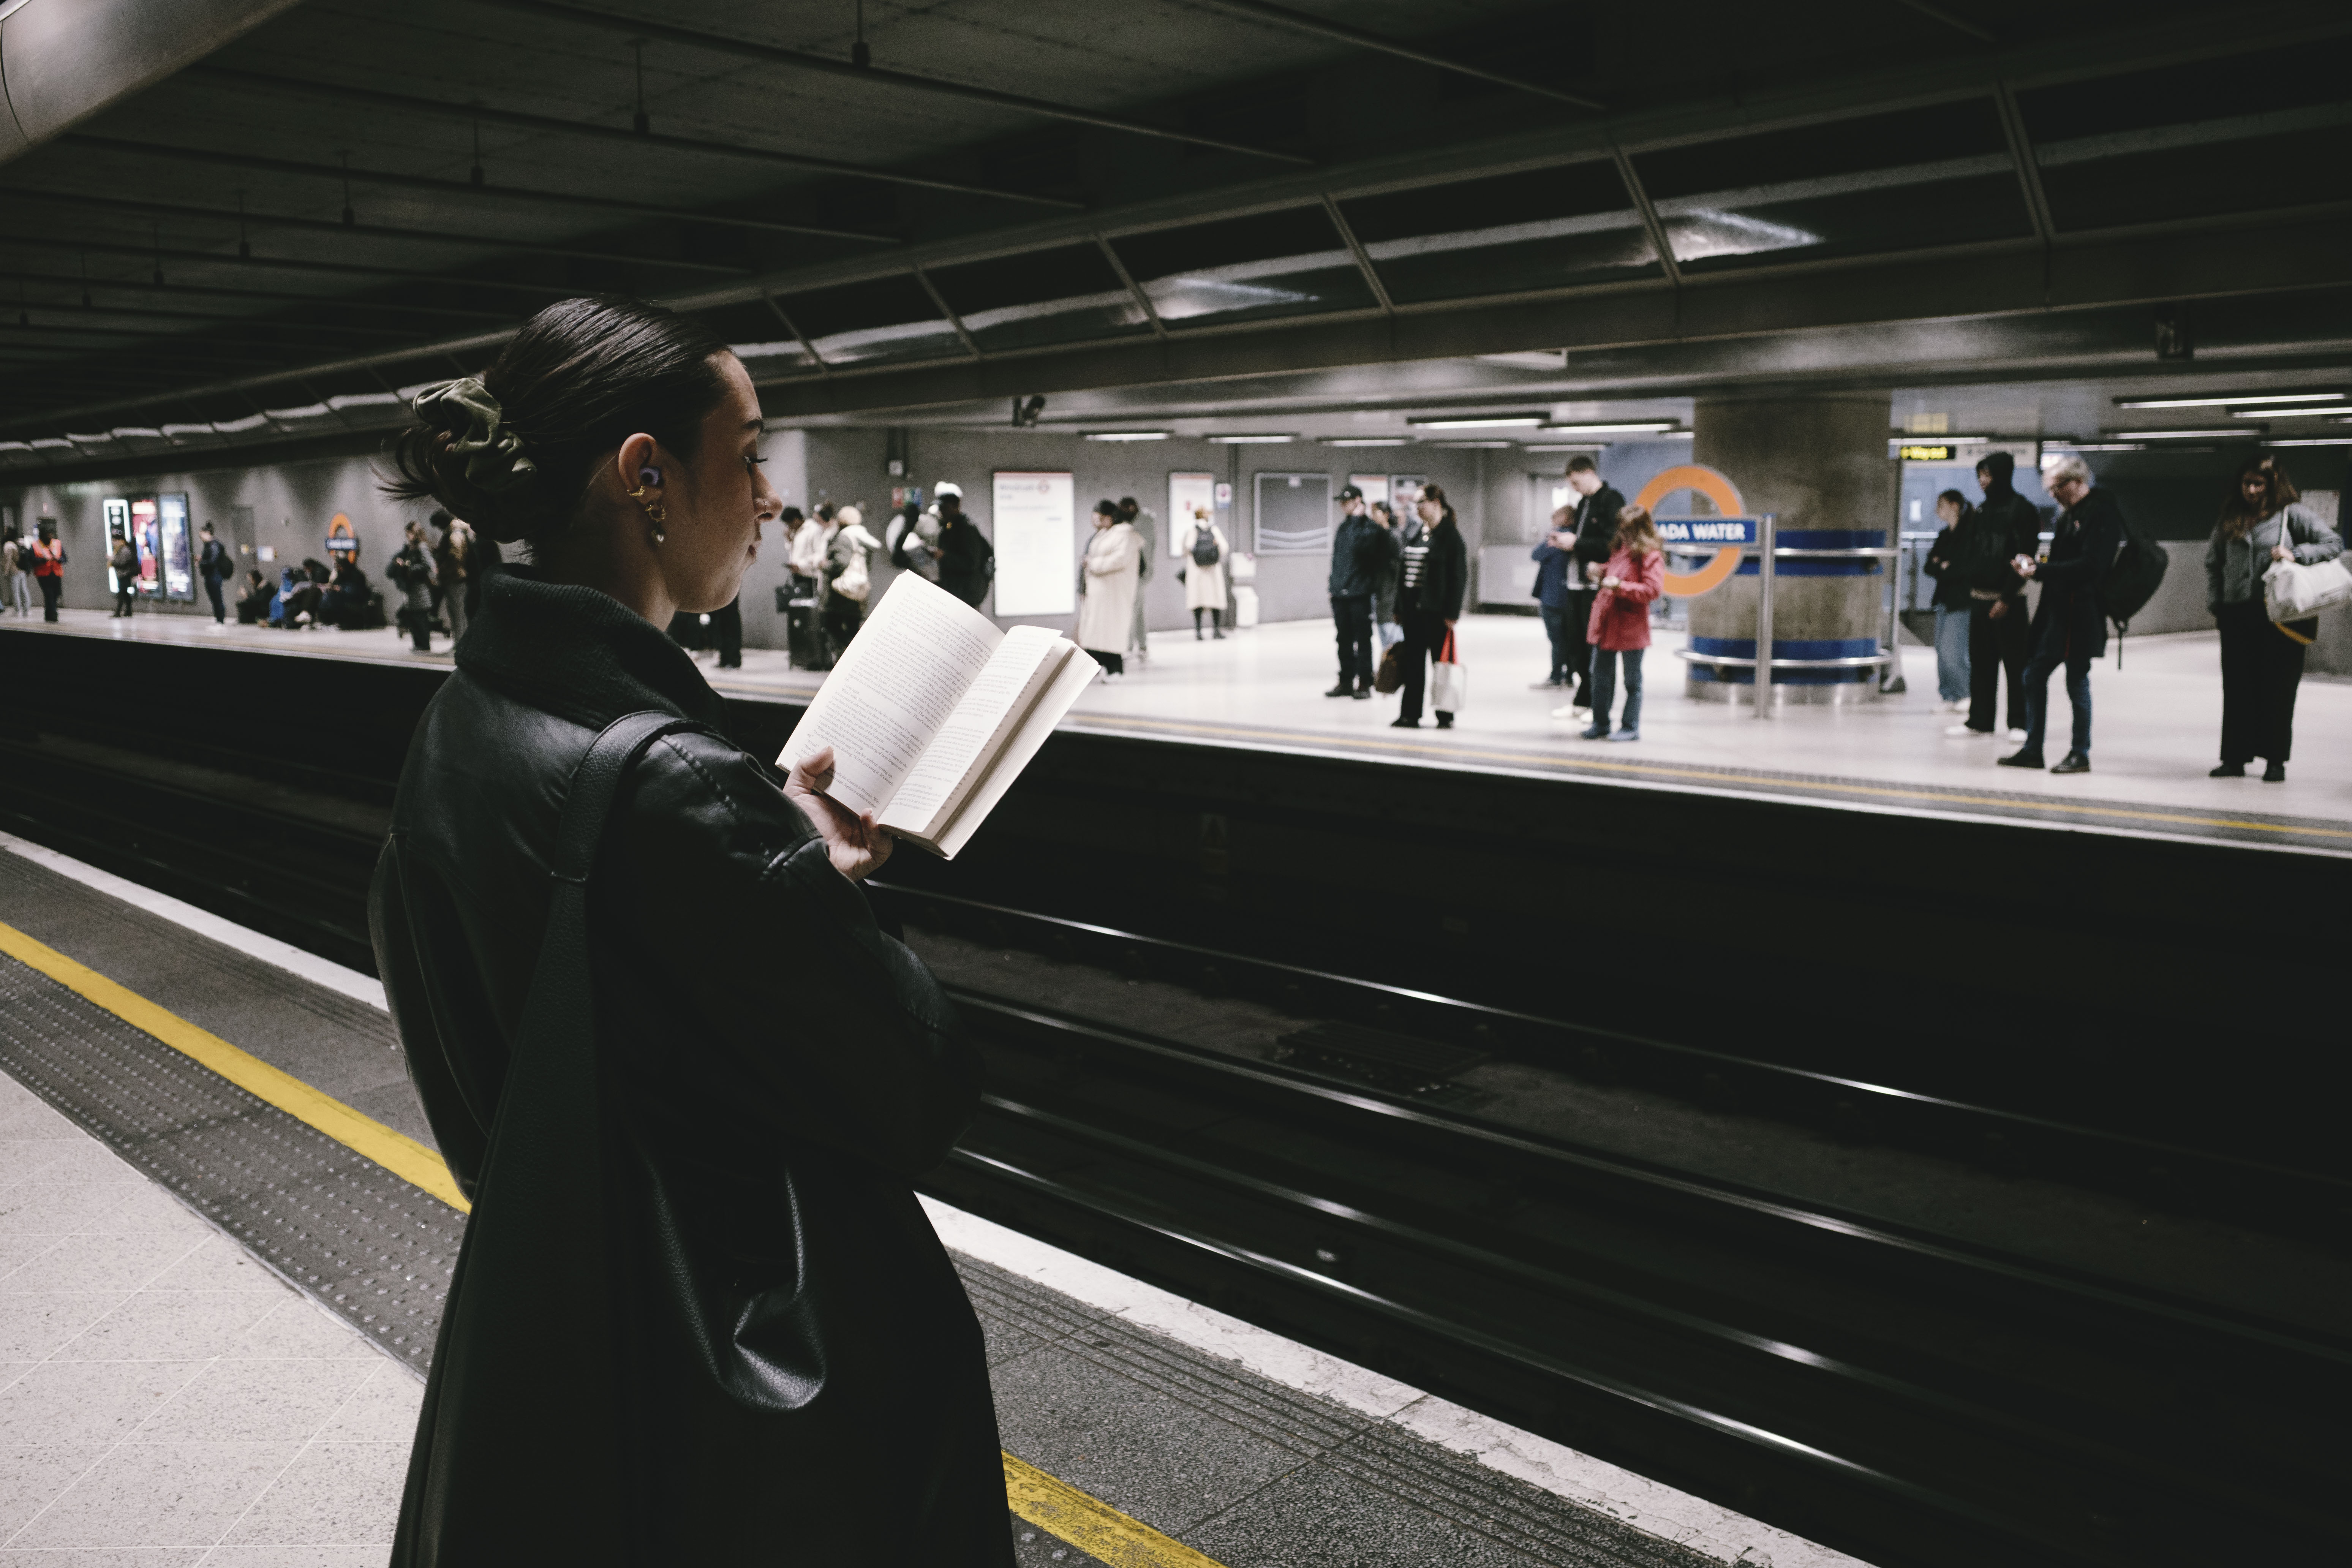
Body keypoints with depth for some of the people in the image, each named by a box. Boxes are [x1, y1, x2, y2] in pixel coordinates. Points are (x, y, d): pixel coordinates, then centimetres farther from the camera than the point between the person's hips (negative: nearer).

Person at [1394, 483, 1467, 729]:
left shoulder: (1450, 535, -7)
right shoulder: (1414, 535, 14)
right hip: (1412, 608, 7)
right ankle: (1410, 714, 12)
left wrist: (1452, 613, -15)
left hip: (1436, 610, -7)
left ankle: (1445, 716, 10)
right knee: (1413, 663, 7)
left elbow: (1459, 576, -11)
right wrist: (1399, 608, 13)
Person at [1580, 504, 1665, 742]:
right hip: (1606, 622, 8)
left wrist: (1620, 586, -22)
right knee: (1601, 676, 12)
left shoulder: (1650, 555, -12)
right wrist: (1601, 571, 9)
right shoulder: (1619, 548, 12)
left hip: (1630, 626, -8)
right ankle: (1601, 724, 22)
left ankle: (1631, 727, 13)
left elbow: (1653, 589, -19)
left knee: (1632, 680, 5)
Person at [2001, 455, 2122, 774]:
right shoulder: (2071, 514, 17)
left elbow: (2089, 566, -21)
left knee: (2077, 682, -2)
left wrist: (2040, 570, -22)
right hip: (2056, 609, 9)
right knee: (2034, 674, 9)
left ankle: (2080, 754, 8)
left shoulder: (2101, 514, -12)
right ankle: (2032, 750, 16)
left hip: (2079, 613, -9)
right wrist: (2035, 565, 3)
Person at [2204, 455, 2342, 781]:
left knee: (2277, 689, 2)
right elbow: (2212, 562, 21)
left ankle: (2276, 760, 10)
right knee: (2236, 689, 5)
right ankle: (2234, 758, 11)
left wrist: (2296, 553, -18)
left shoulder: (2292, 514, 1)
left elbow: (2334, 543, -2)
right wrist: (2215, 604, 11)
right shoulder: (2231, 519, 13)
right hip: (2237, 615, 4)